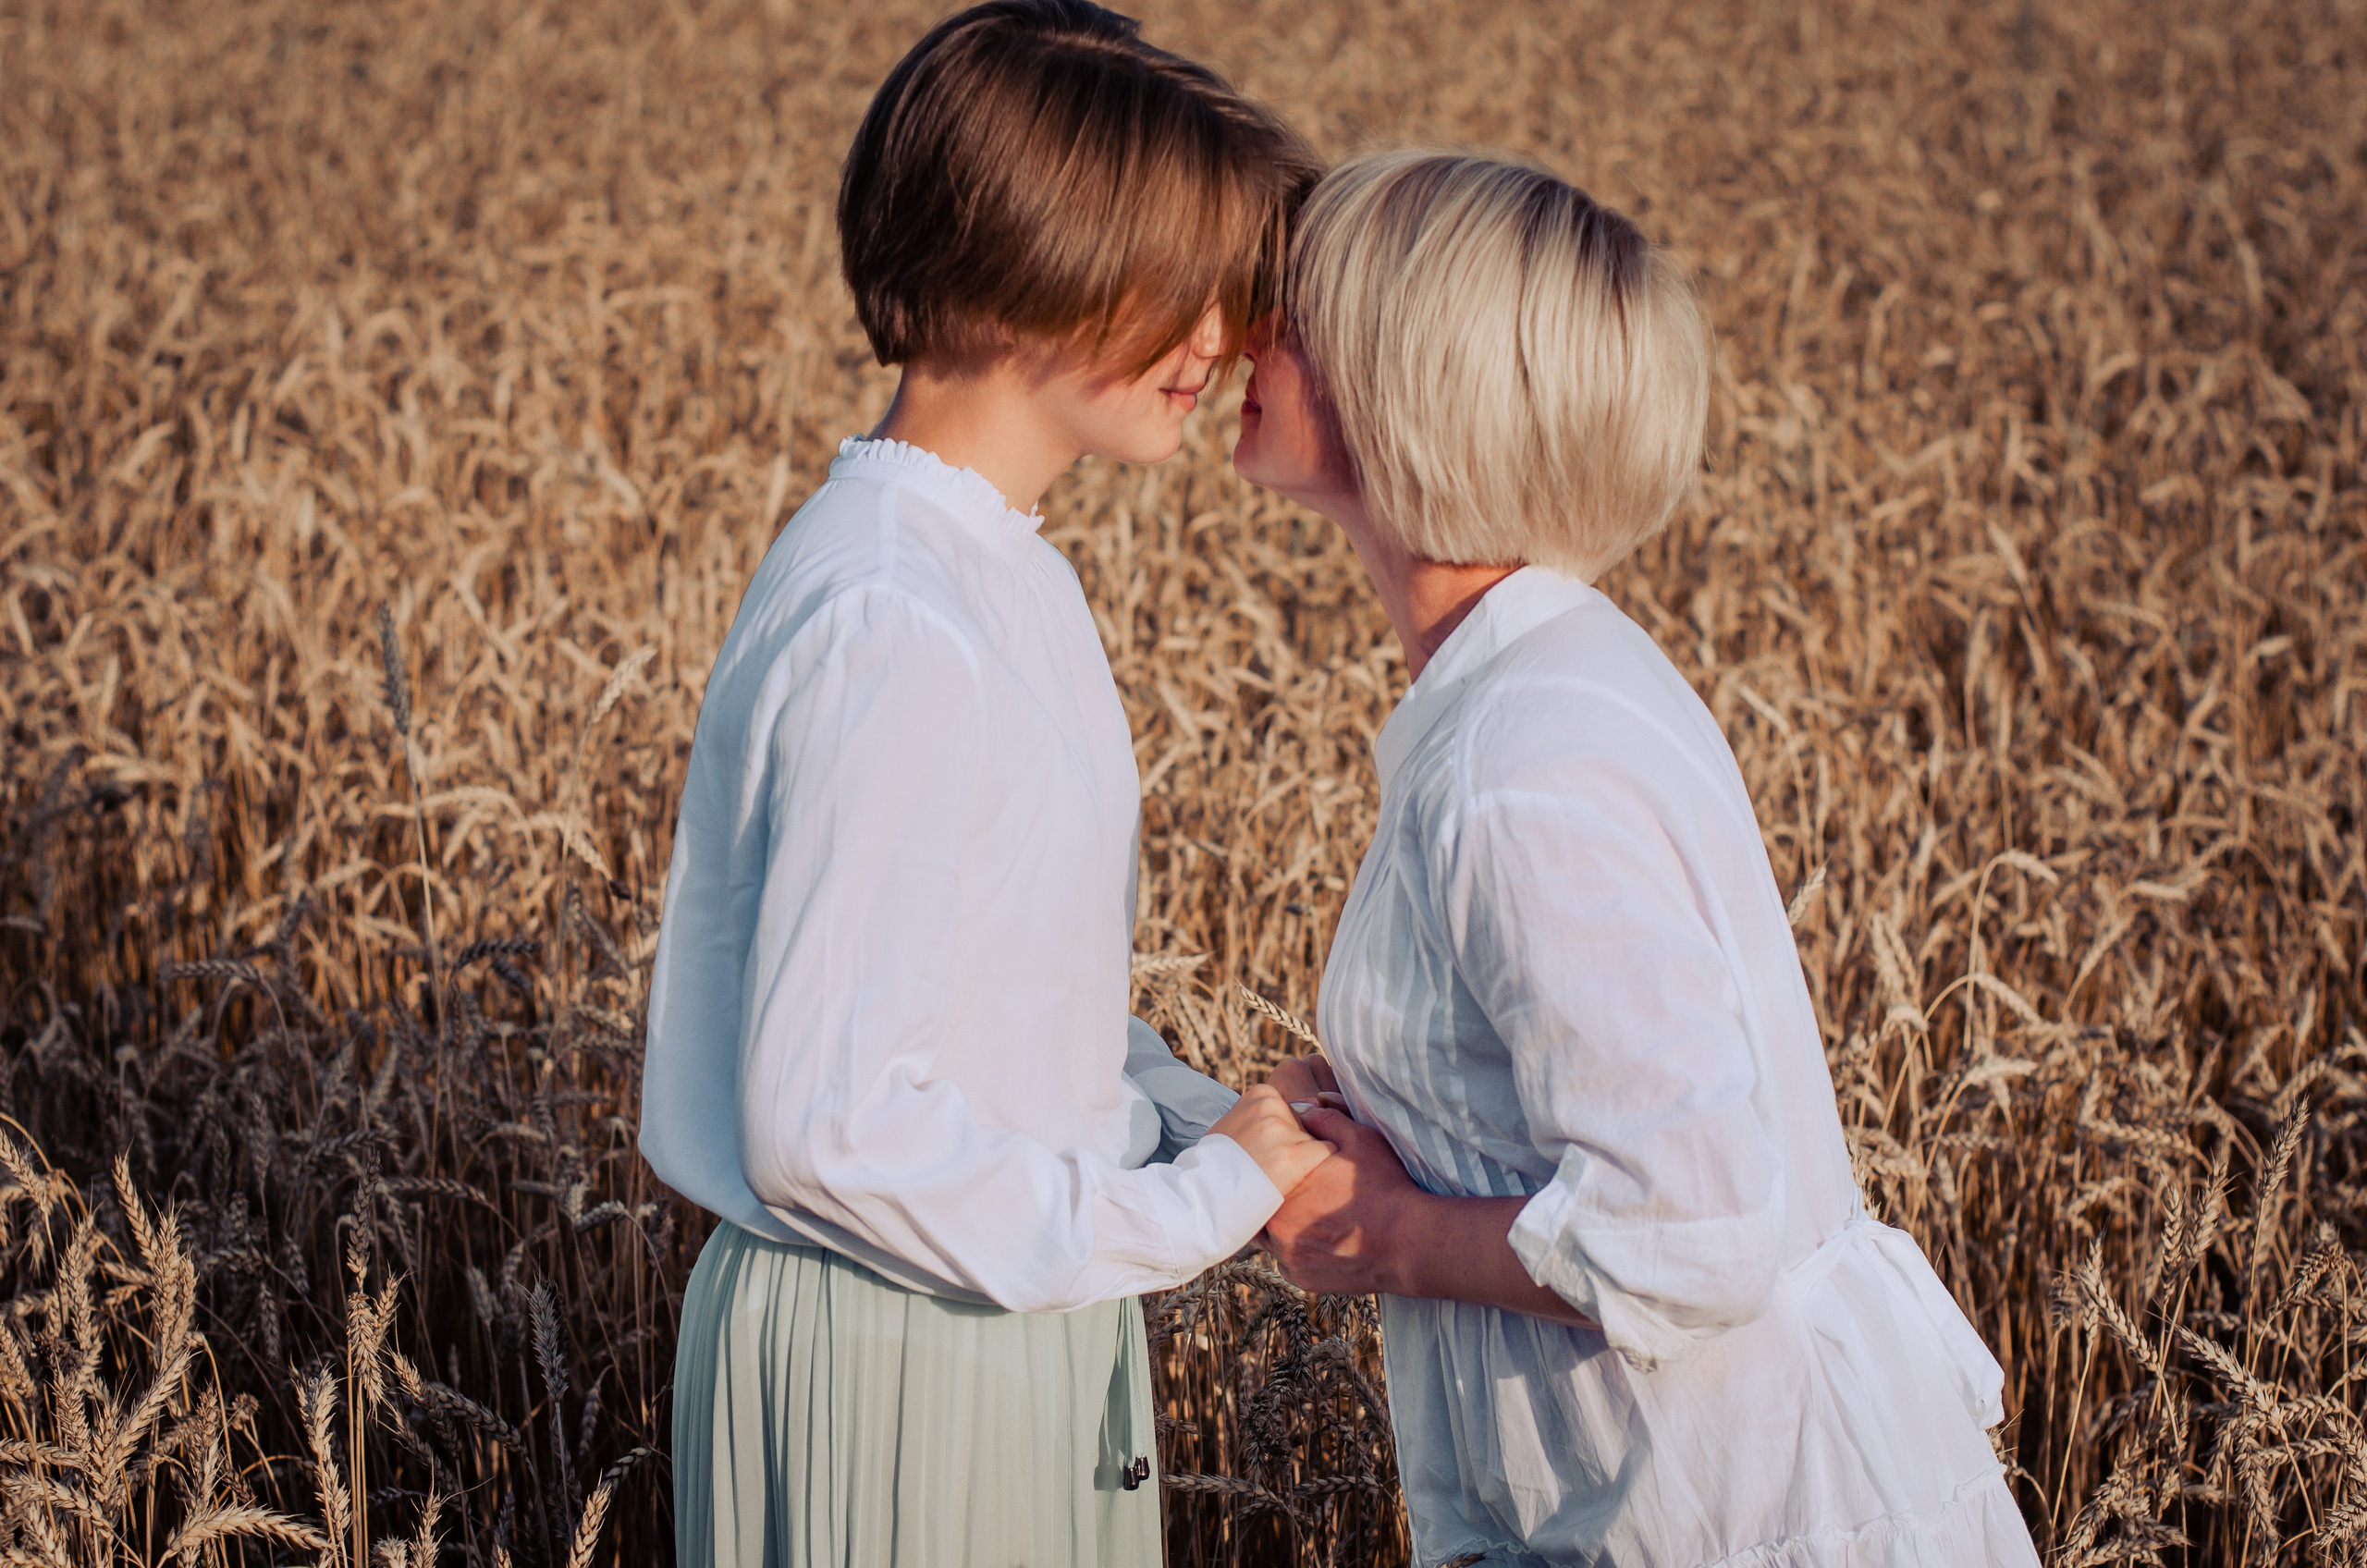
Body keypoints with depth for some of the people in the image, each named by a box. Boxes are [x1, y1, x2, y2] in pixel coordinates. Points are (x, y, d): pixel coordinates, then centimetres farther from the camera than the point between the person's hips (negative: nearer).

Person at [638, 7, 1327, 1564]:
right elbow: (830, 1131, -26)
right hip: (893, 1360, -9)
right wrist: (1204, 1201, -17)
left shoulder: (997, 568, 5)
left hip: (1022, 1305, 9)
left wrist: (1212, 1125, -1)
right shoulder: (890, 633, -25)